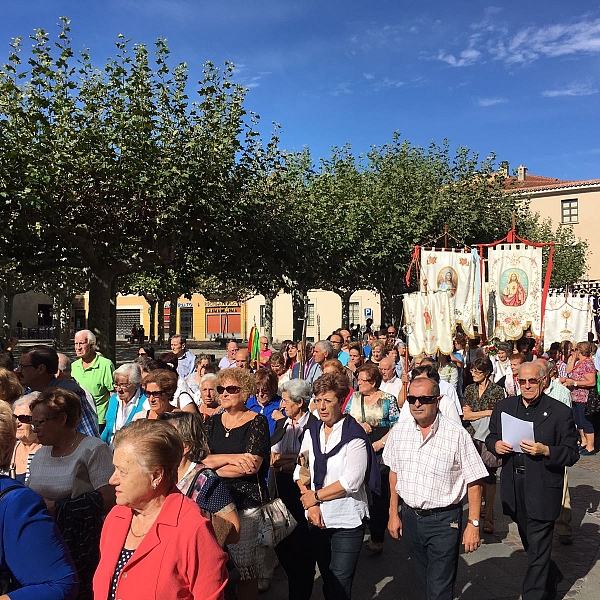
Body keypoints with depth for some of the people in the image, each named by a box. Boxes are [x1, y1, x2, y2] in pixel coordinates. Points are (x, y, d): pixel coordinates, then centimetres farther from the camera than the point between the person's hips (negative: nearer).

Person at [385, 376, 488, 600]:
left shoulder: (457, 434, -15)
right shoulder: (399, 431, -1)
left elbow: (474, 481, -10)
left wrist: (473, 524, -11)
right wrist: (394, 514, 12)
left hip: (444, 521, -4)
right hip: (409, 517, 5)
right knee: (423, 580, 21)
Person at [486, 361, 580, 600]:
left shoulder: (560, 412, -8)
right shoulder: (504, 407, 5)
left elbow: (572, 454, -8)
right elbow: (491, 437, 14)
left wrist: (545, 451, -24)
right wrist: (496, 445, -9)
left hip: (543, 490, -5)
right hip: (514, 489, 5)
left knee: (537, 550, 1)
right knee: (530, 544, 23)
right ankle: (551, 579, 48)